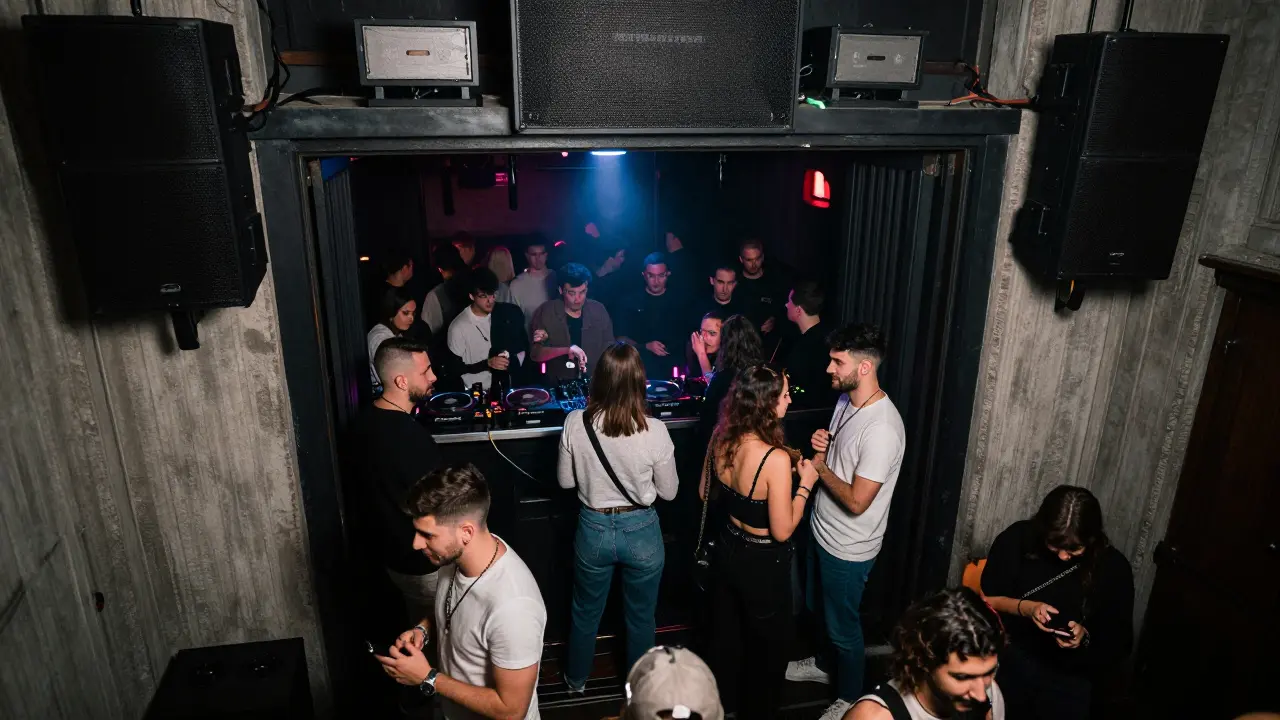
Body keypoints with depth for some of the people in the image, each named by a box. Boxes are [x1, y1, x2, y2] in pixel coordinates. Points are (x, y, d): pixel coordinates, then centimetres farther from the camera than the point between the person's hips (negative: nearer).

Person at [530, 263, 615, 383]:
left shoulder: (598, 310, 1)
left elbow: (609, 350, 8)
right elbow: (535, 354, -8)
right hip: (557, 385, -2)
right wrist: (568, 349, -20)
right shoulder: (545, 312, -4)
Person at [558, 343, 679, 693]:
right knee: (641, 618, 23)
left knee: (586, 614, 26)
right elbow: (668, 491, -8)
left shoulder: (575, 423, -18)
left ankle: (576, 680, 49)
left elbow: (566, 481, -2)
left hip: (594, 529, 2)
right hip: (642, 531, -1)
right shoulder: (654, 431, -23)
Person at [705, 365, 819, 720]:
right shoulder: (776, 459, -32)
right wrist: (805, 484, -13)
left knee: (726, 633, 27)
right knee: (766, 644, 21)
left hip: (728, 549, 6)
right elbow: (782, 531, -24)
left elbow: (705, 491, 5)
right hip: (764, 564, -6)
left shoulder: (721, 440, -12)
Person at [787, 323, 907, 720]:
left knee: (844, 625, 13)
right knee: (819, 608, 28)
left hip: (848, 549, -8)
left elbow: (857, 501, -30)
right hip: (823, 531, 9)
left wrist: (819, 468, -16)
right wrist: (821, 447, -10)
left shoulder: (882, 428, -32)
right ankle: (825, 664, 53)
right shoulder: (846, 401, -3)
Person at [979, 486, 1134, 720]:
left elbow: (1119, 645, -1)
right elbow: (985, 598, -2)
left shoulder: (1114, 568, -9)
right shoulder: (1018, 538, -11)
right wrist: (1024, 608, -19)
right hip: (1009, 661, 0)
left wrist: (1085, 638, -20)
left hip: (1069, 679, 1)